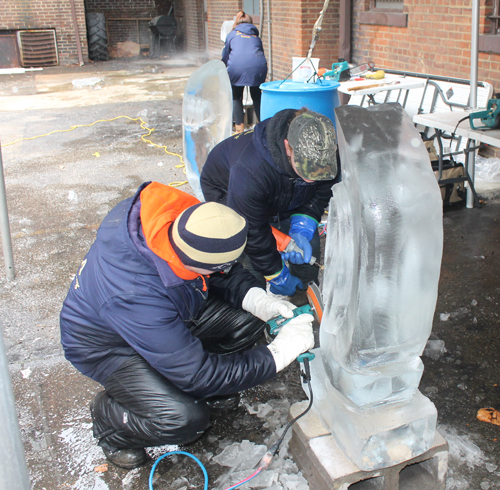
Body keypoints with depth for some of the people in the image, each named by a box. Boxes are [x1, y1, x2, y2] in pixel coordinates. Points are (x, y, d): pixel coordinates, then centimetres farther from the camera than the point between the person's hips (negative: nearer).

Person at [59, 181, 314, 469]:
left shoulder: (173, 216, -24)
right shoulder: (135, 296, -43)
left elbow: (226, 274, -2)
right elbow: (198, 375, -33)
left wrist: (257, 299, -20)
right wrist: (279, 353, -30)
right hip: (108, 346, -7)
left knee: (247, 321, -11)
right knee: (184, 419, -26)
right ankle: (109, 418, 6)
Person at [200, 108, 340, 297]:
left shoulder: (327, 157, -34)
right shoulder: (250, 171, -50)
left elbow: (319, 196, -14)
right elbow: (252, 232, -36)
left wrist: (301, 231, -33)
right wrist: (277, 276, -24)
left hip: (282, 197, 5)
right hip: (226, 193, -5)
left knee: (310, 244, -5)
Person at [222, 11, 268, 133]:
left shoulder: (232, 35, 24)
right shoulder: (256, 36, 29)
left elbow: (225, 58, 29)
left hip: (237, 66, -2)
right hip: (258, 66, 2)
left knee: (236, 97, 14)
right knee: (257, 96, 20)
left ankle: (240, 129, 8)